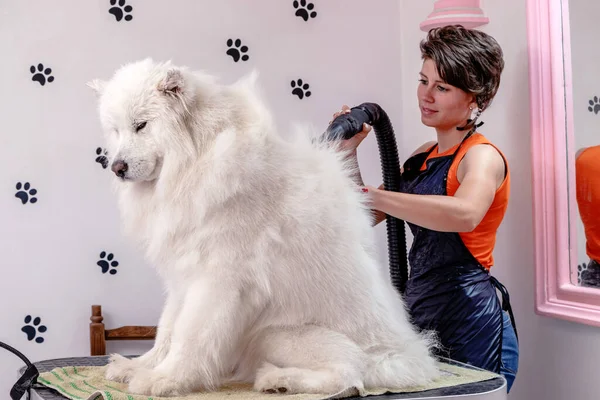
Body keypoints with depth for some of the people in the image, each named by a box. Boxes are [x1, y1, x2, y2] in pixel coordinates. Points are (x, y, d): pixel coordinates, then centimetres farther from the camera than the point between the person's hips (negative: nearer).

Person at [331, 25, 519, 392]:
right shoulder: (422, 158, 13)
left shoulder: (482, 155, -11)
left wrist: (370, 194, -32)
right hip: (425, 320, 8)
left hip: (471, 324, -8)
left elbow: (465, 213, -35)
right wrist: (349, 153, 3)